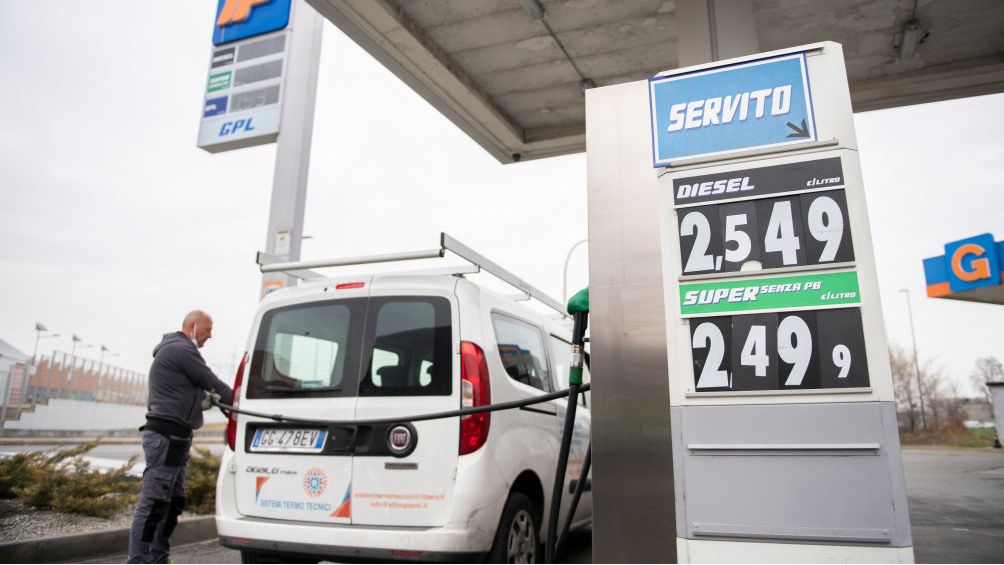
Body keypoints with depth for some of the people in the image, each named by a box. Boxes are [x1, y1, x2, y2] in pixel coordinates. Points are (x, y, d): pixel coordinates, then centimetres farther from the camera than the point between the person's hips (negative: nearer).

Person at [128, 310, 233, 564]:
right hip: (166, 436, -11)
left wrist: (206, 398, 6)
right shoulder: (182, 350, -12)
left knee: (174, 502, 13)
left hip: (174, 437, 11)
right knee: (153, 503, -8)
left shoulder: (176, 349, 22)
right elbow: (212, 382, -10)